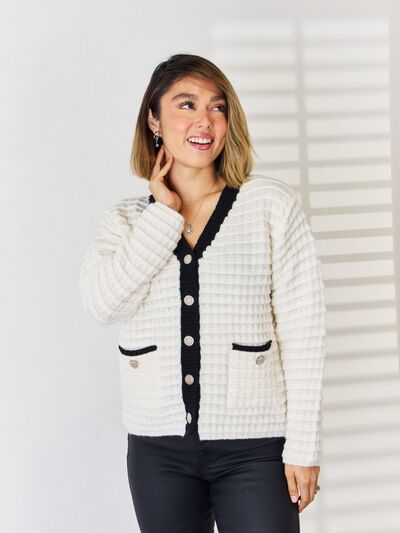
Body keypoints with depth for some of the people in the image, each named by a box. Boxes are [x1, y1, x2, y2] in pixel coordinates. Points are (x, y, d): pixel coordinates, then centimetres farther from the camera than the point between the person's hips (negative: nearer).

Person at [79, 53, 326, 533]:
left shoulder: (271, 204, -2)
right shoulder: (126, 218, 6)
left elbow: (302, 330, -4)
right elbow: (101, 302, -12)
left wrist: (304, 445, -6)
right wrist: (164, 216, -9)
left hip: (254, 444, -2)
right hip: (158, 446, 2)